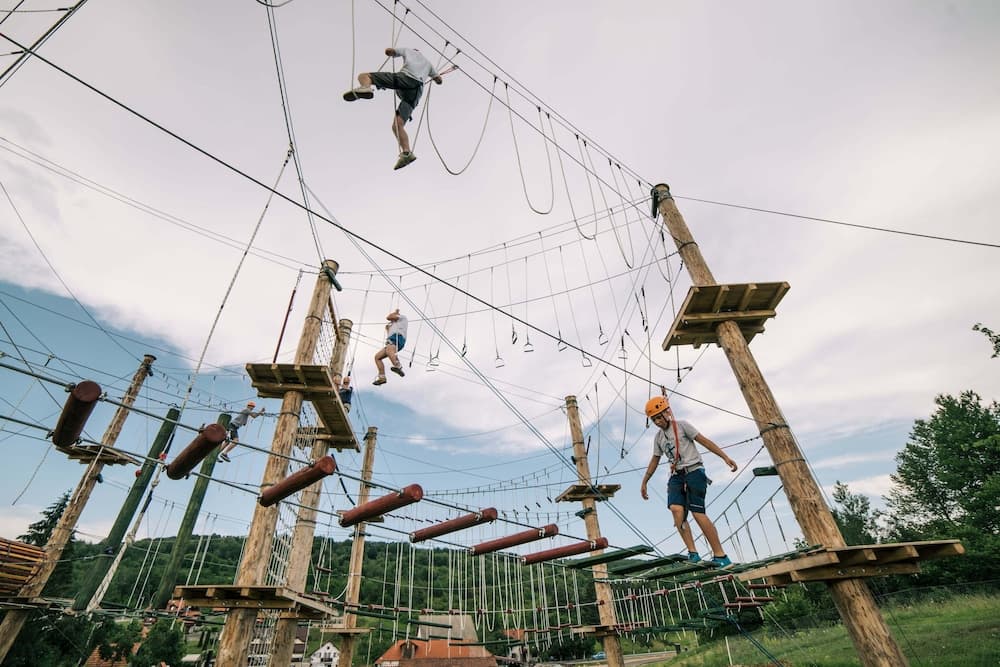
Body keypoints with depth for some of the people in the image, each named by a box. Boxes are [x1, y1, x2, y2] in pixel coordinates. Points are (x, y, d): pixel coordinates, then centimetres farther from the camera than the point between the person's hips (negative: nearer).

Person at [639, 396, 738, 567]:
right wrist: (644, 483, 26)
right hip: (677, 476, 5)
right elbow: (654, 461, 24)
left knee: (698, 513, -14)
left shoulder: (681, 425, 0)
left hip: (694, 471, -5)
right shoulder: (658, 437, 17)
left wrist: (725, 457, -13)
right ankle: (693, 553, -18)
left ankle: (720, 556, -4)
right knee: (676, 509, -19)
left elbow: (704, 441, -3)